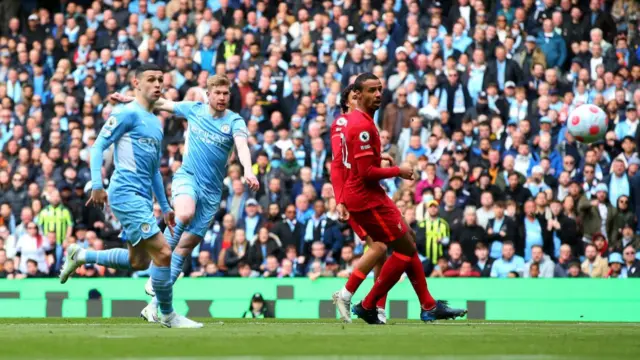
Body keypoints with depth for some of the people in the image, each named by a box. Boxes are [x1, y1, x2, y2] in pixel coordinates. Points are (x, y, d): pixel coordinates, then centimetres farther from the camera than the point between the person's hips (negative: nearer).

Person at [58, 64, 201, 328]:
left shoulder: (156, 123, 20)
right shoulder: (128, 113, -7)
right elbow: (98, 146, -10)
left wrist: (164, 206, 24)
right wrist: (97, 185, -20)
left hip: (142, 198, 9)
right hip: (127, 194, -9)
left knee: (139, 262, 15)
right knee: (163, 253, -12)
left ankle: (80, 256, 28)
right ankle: (168, 315, 0)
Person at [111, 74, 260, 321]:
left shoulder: (234, 121, -4)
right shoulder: (194, 109, 3)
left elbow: (242, 145, -23)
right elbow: (163, 104, 19)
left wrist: (248, 171, -41)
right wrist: (131, 99, 16)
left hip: (212, 190, 1)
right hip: (187, 177, 0)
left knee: (185, 246, -1)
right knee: (185, 214, -35)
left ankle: (155, 305, 3)